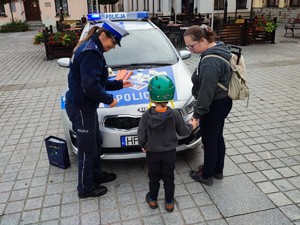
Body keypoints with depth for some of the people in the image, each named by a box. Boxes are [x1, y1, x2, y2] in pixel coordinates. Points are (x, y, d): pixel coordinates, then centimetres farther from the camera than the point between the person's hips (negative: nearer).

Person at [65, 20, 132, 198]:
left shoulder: (91, 49, 12)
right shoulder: (91, 52, -21)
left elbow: (98, 81, 19)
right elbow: (90, 86, -30)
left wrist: (119, 84, 16)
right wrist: (109, 99, -16)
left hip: (86, 106, 10)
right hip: (81, 108, -10)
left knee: (96, 142, 23)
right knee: (87, 150, 5)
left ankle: (97, 175, 42)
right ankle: (85, 189, 24)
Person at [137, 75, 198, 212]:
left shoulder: (146, 115, -19)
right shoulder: (175, 115, -18)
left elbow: (141, 135, -12)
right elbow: (183, 132, -5)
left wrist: (143, 145, 9)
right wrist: (191, 126, 15)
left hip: (152, 153, 0)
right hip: (170, 152, 0)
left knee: (154, 177, 20)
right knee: (169, 178, 17)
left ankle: (153, 200, 36)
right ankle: (169, 202, 31)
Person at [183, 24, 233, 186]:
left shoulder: (210, 61, -28)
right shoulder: (219, 50, 5)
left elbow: (206, 90, -26)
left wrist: (197, 112, -15)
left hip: (214, 106, -10)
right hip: (223, 101, 10)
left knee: (209, 141, 7)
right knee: (217, 137, 22)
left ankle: (206, 175, 27)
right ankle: (218, 170, 40)